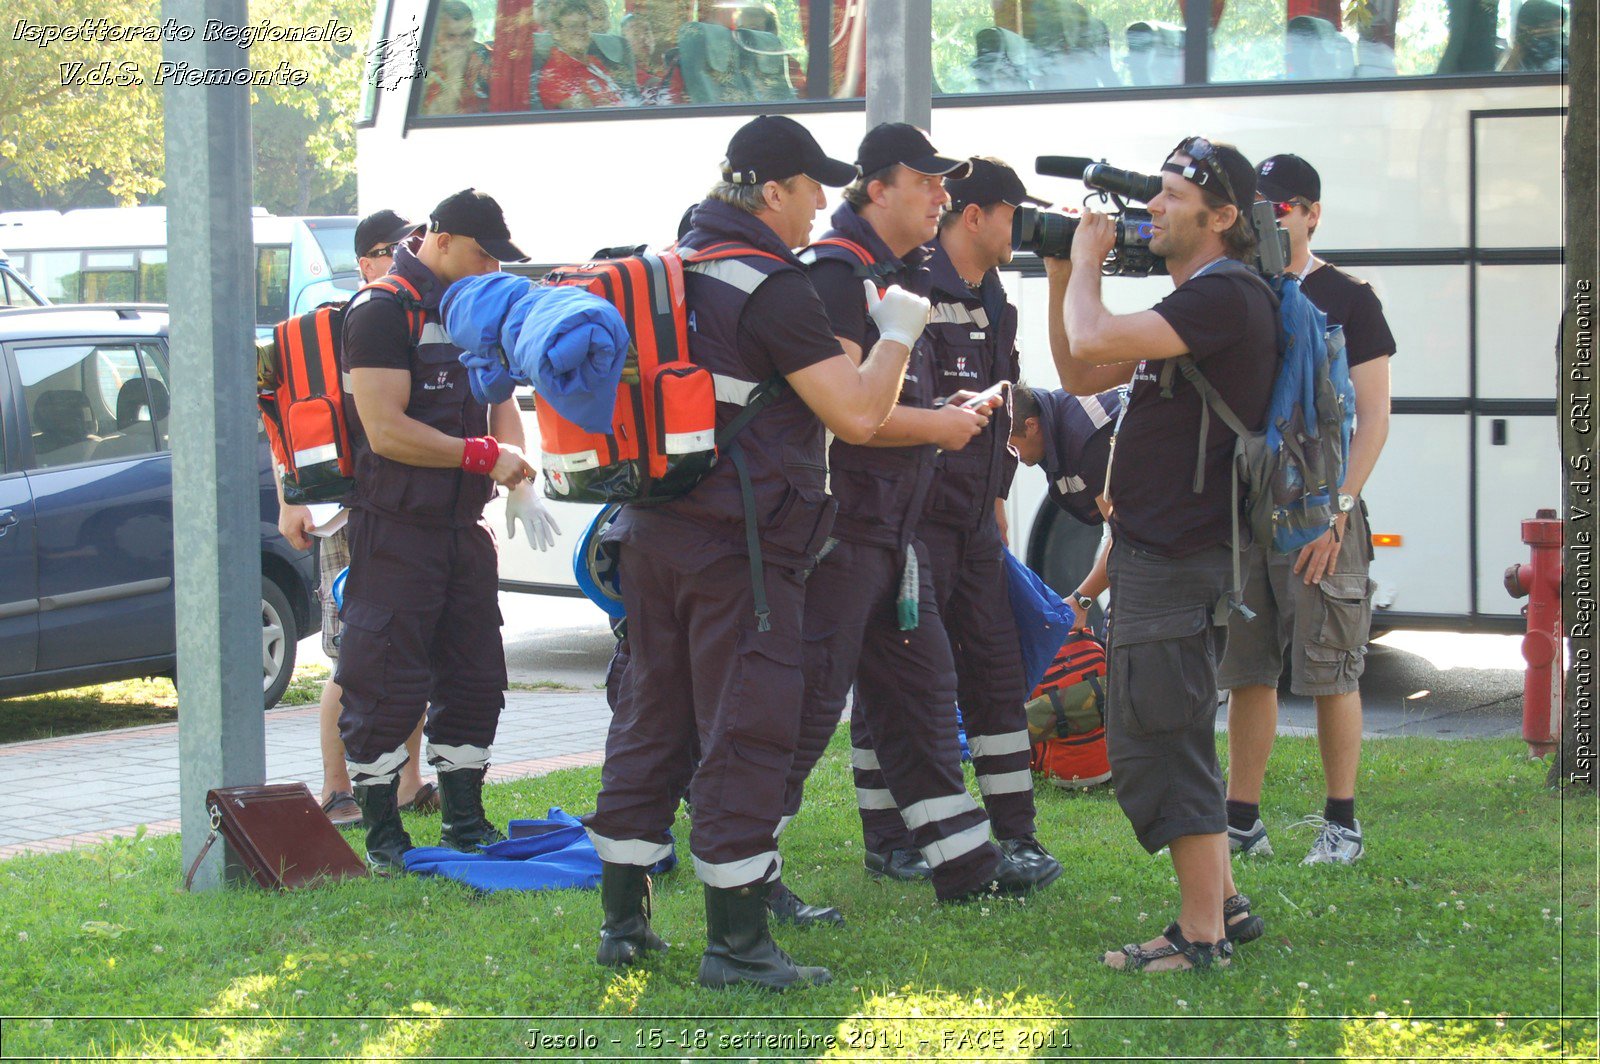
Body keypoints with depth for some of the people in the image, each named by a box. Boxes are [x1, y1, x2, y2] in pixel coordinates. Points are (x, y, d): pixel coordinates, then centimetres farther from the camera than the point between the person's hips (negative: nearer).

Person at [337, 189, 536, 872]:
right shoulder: (382, 311, -13)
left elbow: (499, 398, 20)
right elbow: (386, 430, -20)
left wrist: (512, 454, -2)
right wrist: (483, 455, -17)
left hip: (462, 525, 8)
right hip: (395, 528, -8)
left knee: (475, 676, 12)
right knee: (386, 686, -4)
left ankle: (464, 821, 23)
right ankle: (381, 834, 5)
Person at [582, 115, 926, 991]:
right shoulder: (773, 289, -14)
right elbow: (857, 415, -17)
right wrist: (897, 330, -3)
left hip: (650, 528, 9)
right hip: (736, 546, -8)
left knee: (651, 720, 15)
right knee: (746, 733, -3)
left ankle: (622, 920, 20)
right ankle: (735, 943, -2)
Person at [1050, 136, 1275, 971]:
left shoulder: (1227, 298, -16)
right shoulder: (1190, 303, 18)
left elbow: (1091, 344, -26)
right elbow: (1082, 376, 21)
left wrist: (1088, 260, -8)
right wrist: (1064, 273, 11)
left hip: (1181, 558, -11)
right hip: (1152, 551, 11)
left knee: (1159, 745, -8)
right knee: (1154, 744, 17)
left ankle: (1201, 936, -3)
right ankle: (1222, 904, 24)